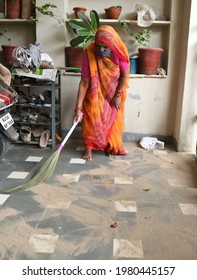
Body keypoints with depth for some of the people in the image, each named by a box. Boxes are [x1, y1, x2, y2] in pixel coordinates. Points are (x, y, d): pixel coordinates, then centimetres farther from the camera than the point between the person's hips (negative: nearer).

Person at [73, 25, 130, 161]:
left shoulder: (120, 53, -28)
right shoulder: (90, 54, -31)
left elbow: (124, 75, -13)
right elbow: (84, 83, -29)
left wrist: (118, 95, -9)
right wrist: (78, 107, -31)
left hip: (114, 92, 2)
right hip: (95, 92, -1)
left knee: (113, 119, 10)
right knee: (91, 118, -4)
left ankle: (111, 146, 28)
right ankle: (89, 148, 11)